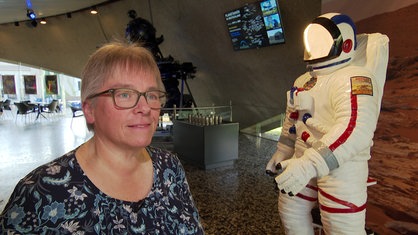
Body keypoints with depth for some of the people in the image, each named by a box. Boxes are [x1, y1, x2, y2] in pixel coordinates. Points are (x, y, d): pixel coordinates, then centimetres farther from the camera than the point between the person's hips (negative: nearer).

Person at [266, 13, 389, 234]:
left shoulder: (354, 77, -17)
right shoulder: (303, 81, 11)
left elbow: (357, 129, -31)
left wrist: (310, 164, -39)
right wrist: (281, 153, 20)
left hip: (341, 166, -8)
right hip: (304, 160, 8)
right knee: (290, 211, 18)